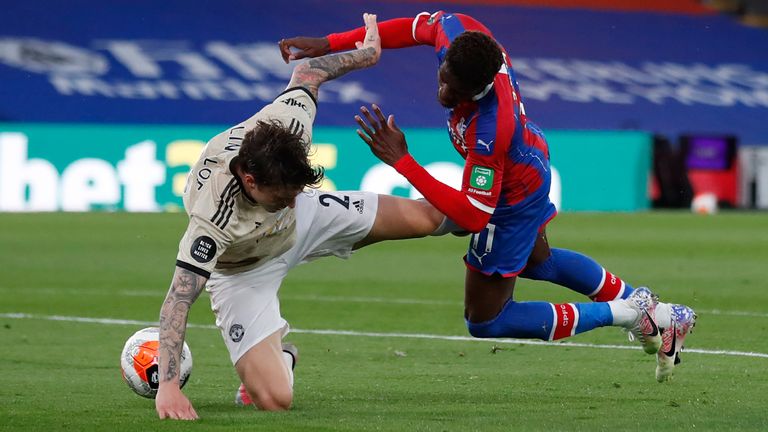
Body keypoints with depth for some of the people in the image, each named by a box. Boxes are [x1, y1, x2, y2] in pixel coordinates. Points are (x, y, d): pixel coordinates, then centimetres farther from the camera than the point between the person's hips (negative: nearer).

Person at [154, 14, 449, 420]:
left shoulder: (285, 124, -32)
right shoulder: (213, 216, -45)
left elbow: (309, 71, -10)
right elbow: (178, 299, -44)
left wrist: (365, 53, 10)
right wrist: (168, 386, -51)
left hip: (301, 223, 5)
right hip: (243, 271, -5)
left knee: (425, 218, 10)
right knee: (274, 399, -20)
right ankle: (277, 355, 16)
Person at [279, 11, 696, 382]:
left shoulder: (487, 132, -46)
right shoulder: (457, 31, -28)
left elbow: (472, 216, -41)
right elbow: (413, 27, -6)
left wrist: (402, 162, -45)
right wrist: (328, 44, -8)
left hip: (512, 202, -9)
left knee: (485, 320, 10)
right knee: (536, 260, 36)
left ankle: (623, 313, 9)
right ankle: (647, 309, 42)